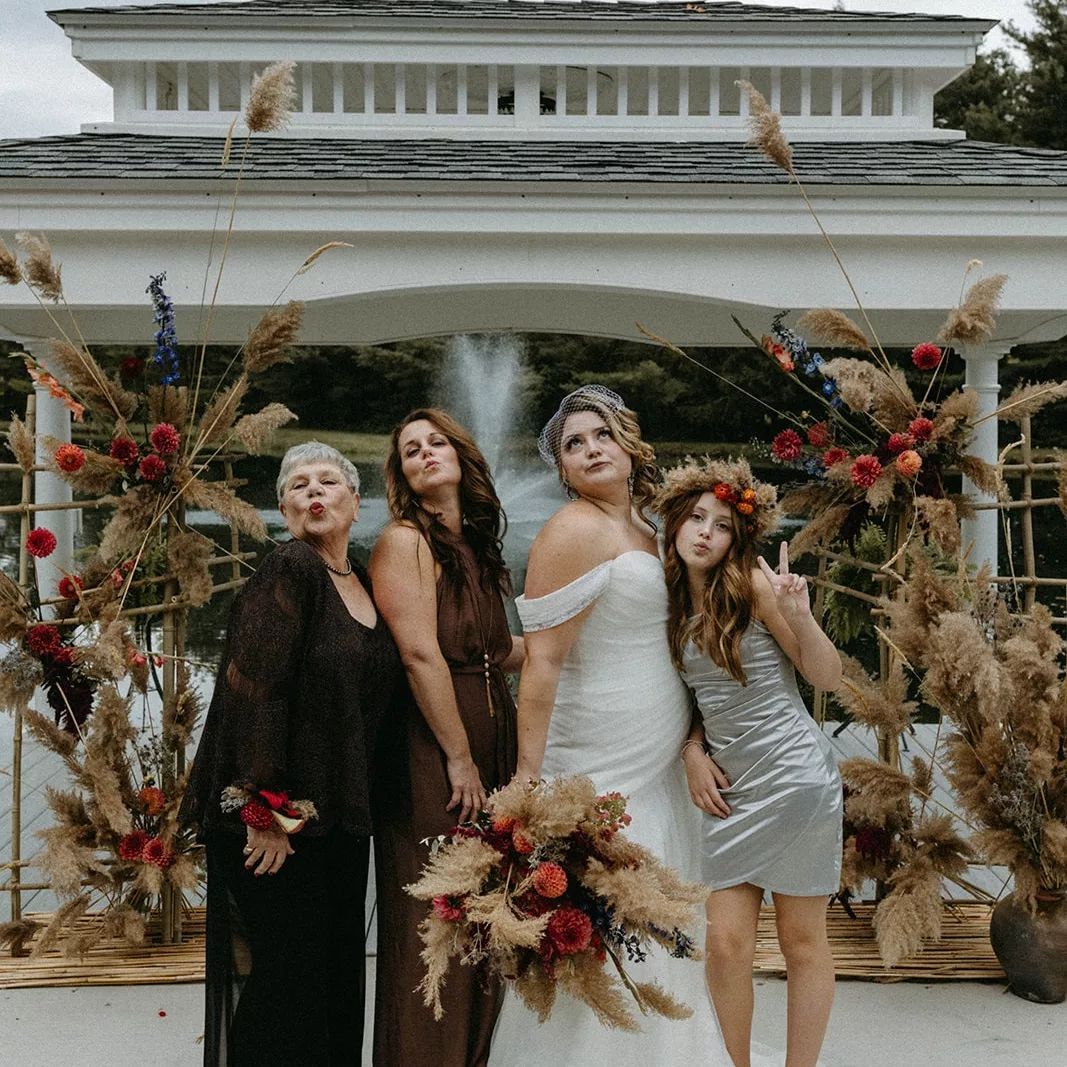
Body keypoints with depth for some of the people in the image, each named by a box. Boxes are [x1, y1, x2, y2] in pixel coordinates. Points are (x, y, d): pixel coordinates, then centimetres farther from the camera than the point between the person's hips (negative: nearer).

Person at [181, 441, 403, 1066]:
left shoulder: (365, 585, 10)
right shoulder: (288, 572, -13)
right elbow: (252, 688, -21)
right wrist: (265, 809, -24)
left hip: (342, 816, 8)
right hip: (280, 819, -8)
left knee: (338, 973, 15)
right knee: (283, 979, 0)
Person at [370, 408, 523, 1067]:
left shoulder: (476, 545, 15)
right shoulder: (406, 542, -8)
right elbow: (421, 654, -16)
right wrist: (460, 760, -17)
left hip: (491, 746, 8)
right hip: (431, 754, -8)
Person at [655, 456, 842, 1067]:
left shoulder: (753, 583, -8)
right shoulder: (676, 602, 8)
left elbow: (829, 678, -7)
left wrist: (800, 616, -22)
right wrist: (693, 752, 3)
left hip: (793, 773, -5)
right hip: (729, 784, 5)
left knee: (803, 941, 5)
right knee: (727, 939, 0)